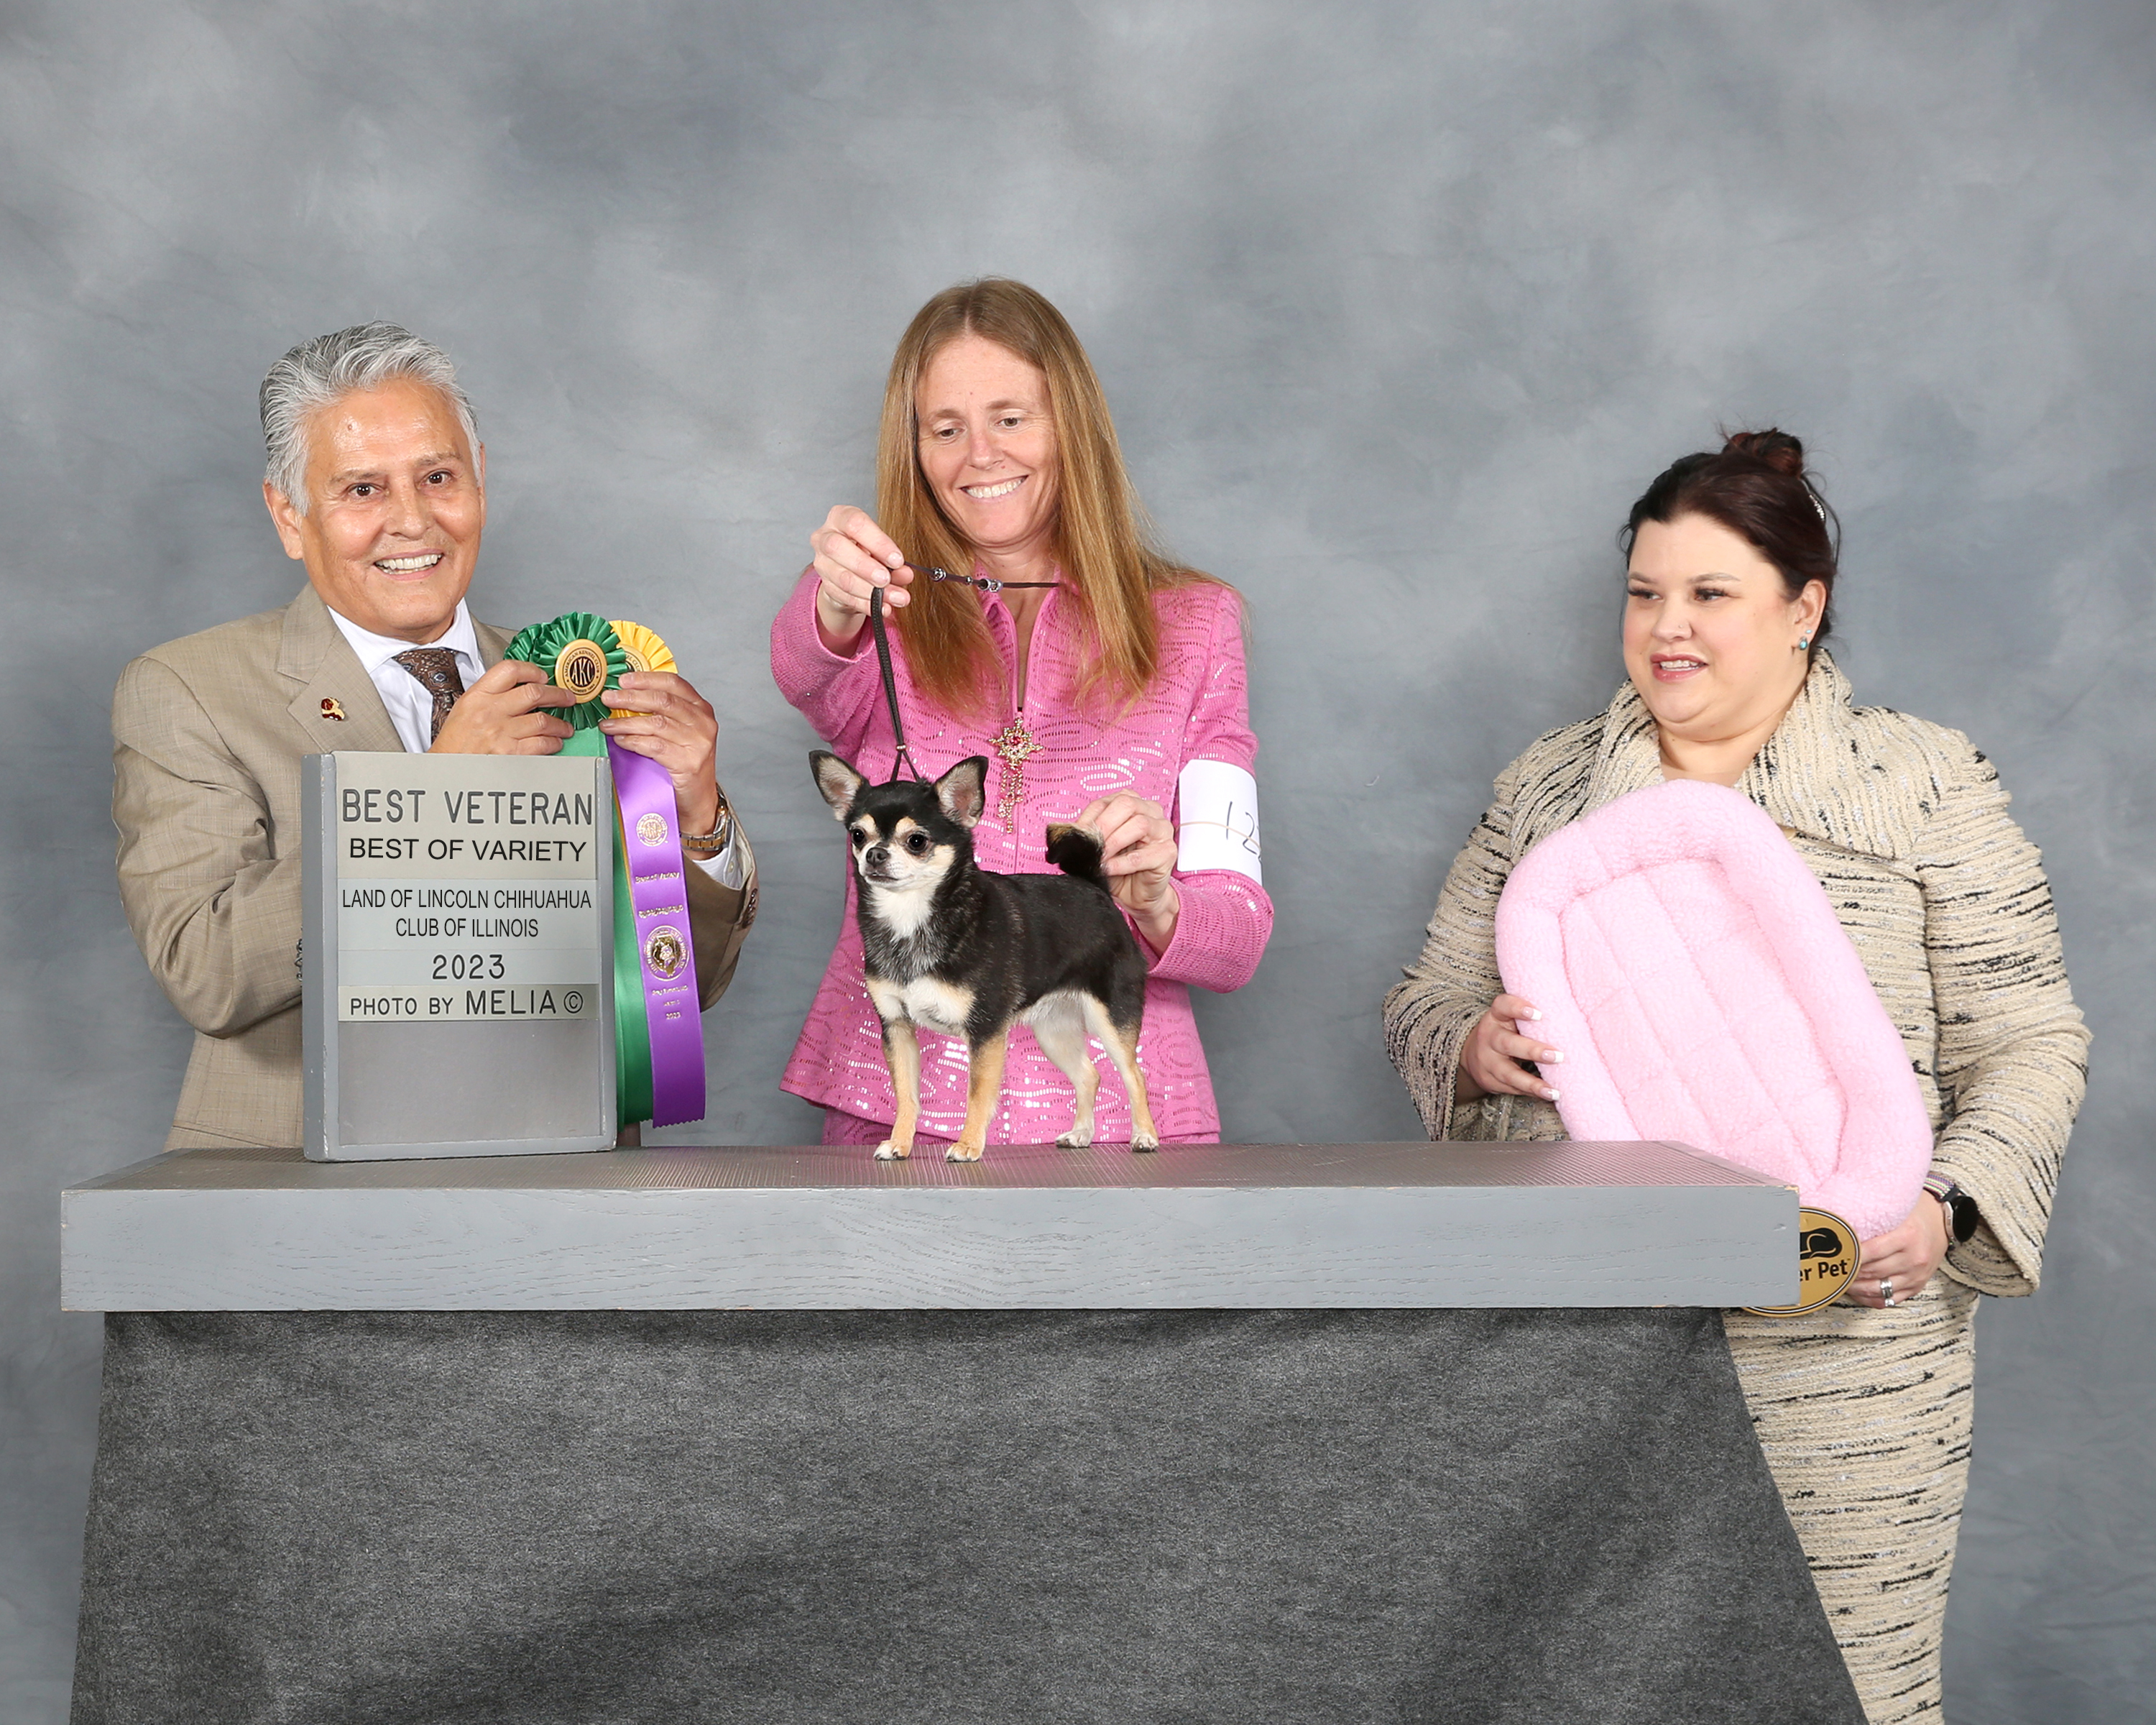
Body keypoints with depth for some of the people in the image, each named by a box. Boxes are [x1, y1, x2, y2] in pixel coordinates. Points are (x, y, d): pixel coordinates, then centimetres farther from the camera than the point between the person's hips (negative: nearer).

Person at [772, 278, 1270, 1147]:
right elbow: (806, 672, -14)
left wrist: (1154, 905, -16)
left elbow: (1240, 937, 6)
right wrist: (835, 605, -36)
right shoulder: (890, 618, 13)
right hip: (893, 1110, 0)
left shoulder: (1191, 620, 12)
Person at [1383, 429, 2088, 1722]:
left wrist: (1948, 1206, -14)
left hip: (1834, 1359, -2)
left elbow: (2028, 1044, 2)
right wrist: (1471, 1044, -6)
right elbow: (1428, 999, 17)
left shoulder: (1926, 783, 5)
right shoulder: (1546, 788, 15)